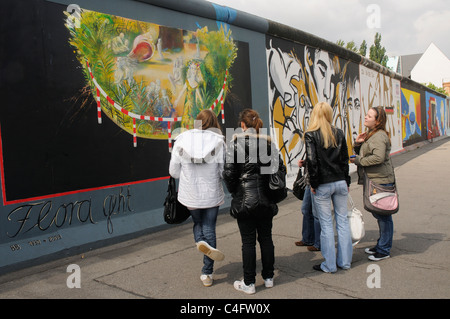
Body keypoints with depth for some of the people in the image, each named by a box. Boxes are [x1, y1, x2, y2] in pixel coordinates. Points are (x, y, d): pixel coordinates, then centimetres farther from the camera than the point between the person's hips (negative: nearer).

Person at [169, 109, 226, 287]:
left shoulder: (181, 141, -7)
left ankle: (200, 241, -7)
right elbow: (225, 172, -8)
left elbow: (174, 171, -2)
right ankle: (207, 273, 17)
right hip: (212, 194, -1)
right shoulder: (219, 142, -10)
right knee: (209, 228, 14)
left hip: (190, 194, 1)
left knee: (197, 222, 26)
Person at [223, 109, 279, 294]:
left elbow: (229, 172, -11)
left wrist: (233, 191, 5)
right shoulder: (269, 142, 3)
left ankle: (249, 283, 13)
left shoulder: (236, 142, -9)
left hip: (245, 199, -4)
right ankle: (268, 278, 27)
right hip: (265, 199, 4)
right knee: (266, 238, 15)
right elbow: (278, 168, 2)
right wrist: (269, 188, 14)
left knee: (248, 241, 3)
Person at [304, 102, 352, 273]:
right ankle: (345, 261, 21)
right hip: (340, 182, 4)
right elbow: (345, 159, 8)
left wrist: (313, 183, -6)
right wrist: (346, 181, 15)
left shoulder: (311, 135, -9)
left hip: (323, 185, -4)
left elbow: (312, 161, -15)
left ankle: (329, 265, 11)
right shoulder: (339, 133, 5)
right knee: (342, 221, 12)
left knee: (326, 224, 2)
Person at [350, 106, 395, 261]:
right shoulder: (370, 134, 15)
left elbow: (378, 158, -28)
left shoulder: (379, 136, -16)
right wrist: (358, 143, 0)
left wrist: (359, 161, -16)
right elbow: (362, 154, 20)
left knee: (383, 215, -1)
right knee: (378, 214, 19)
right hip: (372, 180, 11)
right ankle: (381, 245, 31)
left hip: (381, 180, -11)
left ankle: (384, 250, 8)